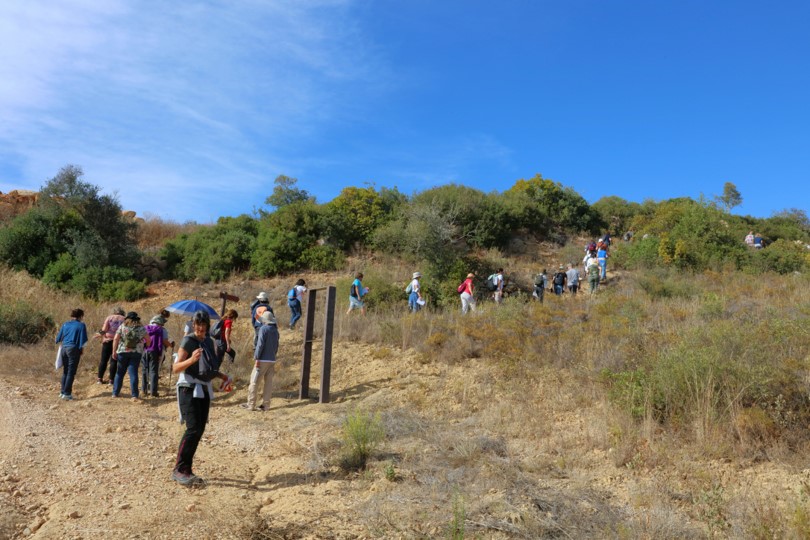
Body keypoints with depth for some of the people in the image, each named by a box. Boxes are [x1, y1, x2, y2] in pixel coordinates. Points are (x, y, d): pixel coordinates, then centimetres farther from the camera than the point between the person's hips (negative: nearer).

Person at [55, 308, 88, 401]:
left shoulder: (65, 324, 9)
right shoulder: (81, 325, -4)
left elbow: (58, 338, 12)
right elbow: (82, 341, -8)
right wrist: (82, 351, 3)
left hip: (64, 349, 5)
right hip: (73, 349, -5)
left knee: (65, 371, 17)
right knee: (71, 373, 0)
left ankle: (62, 391, 23)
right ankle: (67, 394, -1)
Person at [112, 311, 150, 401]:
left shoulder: (122, 326, 3)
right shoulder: (141, 328, 4)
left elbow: (116, 339, -3)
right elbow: (148, 340, 5)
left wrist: (114, 351, -1)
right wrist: (146, 347, 21)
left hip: (122, 352, 1)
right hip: (136, 353, 0)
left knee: (120, 372, 14)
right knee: (133, 373, -1)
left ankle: (115, 393, 20)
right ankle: (134, 395, -4)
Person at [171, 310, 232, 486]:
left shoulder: (209, 342, 13)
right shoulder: (188, 341, -8)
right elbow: (175, 368, -13)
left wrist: (223, 376, 12)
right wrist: (192, 359, -29)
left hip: (204, 390, 7)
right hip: (189, 389, -7)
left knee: (200, 430, 6)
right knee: (193, 429, -15)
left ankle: (186, 469, 15)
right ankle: (178, 470, -6)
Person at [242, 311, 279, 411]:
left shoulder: (263, 329, -9)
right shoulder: (275, 330, 11)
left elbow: (260, 344, -15)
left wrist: (256, 358, -12)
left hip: (263, 360, -6)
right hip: (272, 360, 6)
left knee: (254, 382, 0)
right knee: (268, 382, 8)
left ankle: (251, 404, 2)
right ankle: (265, 404, 8)